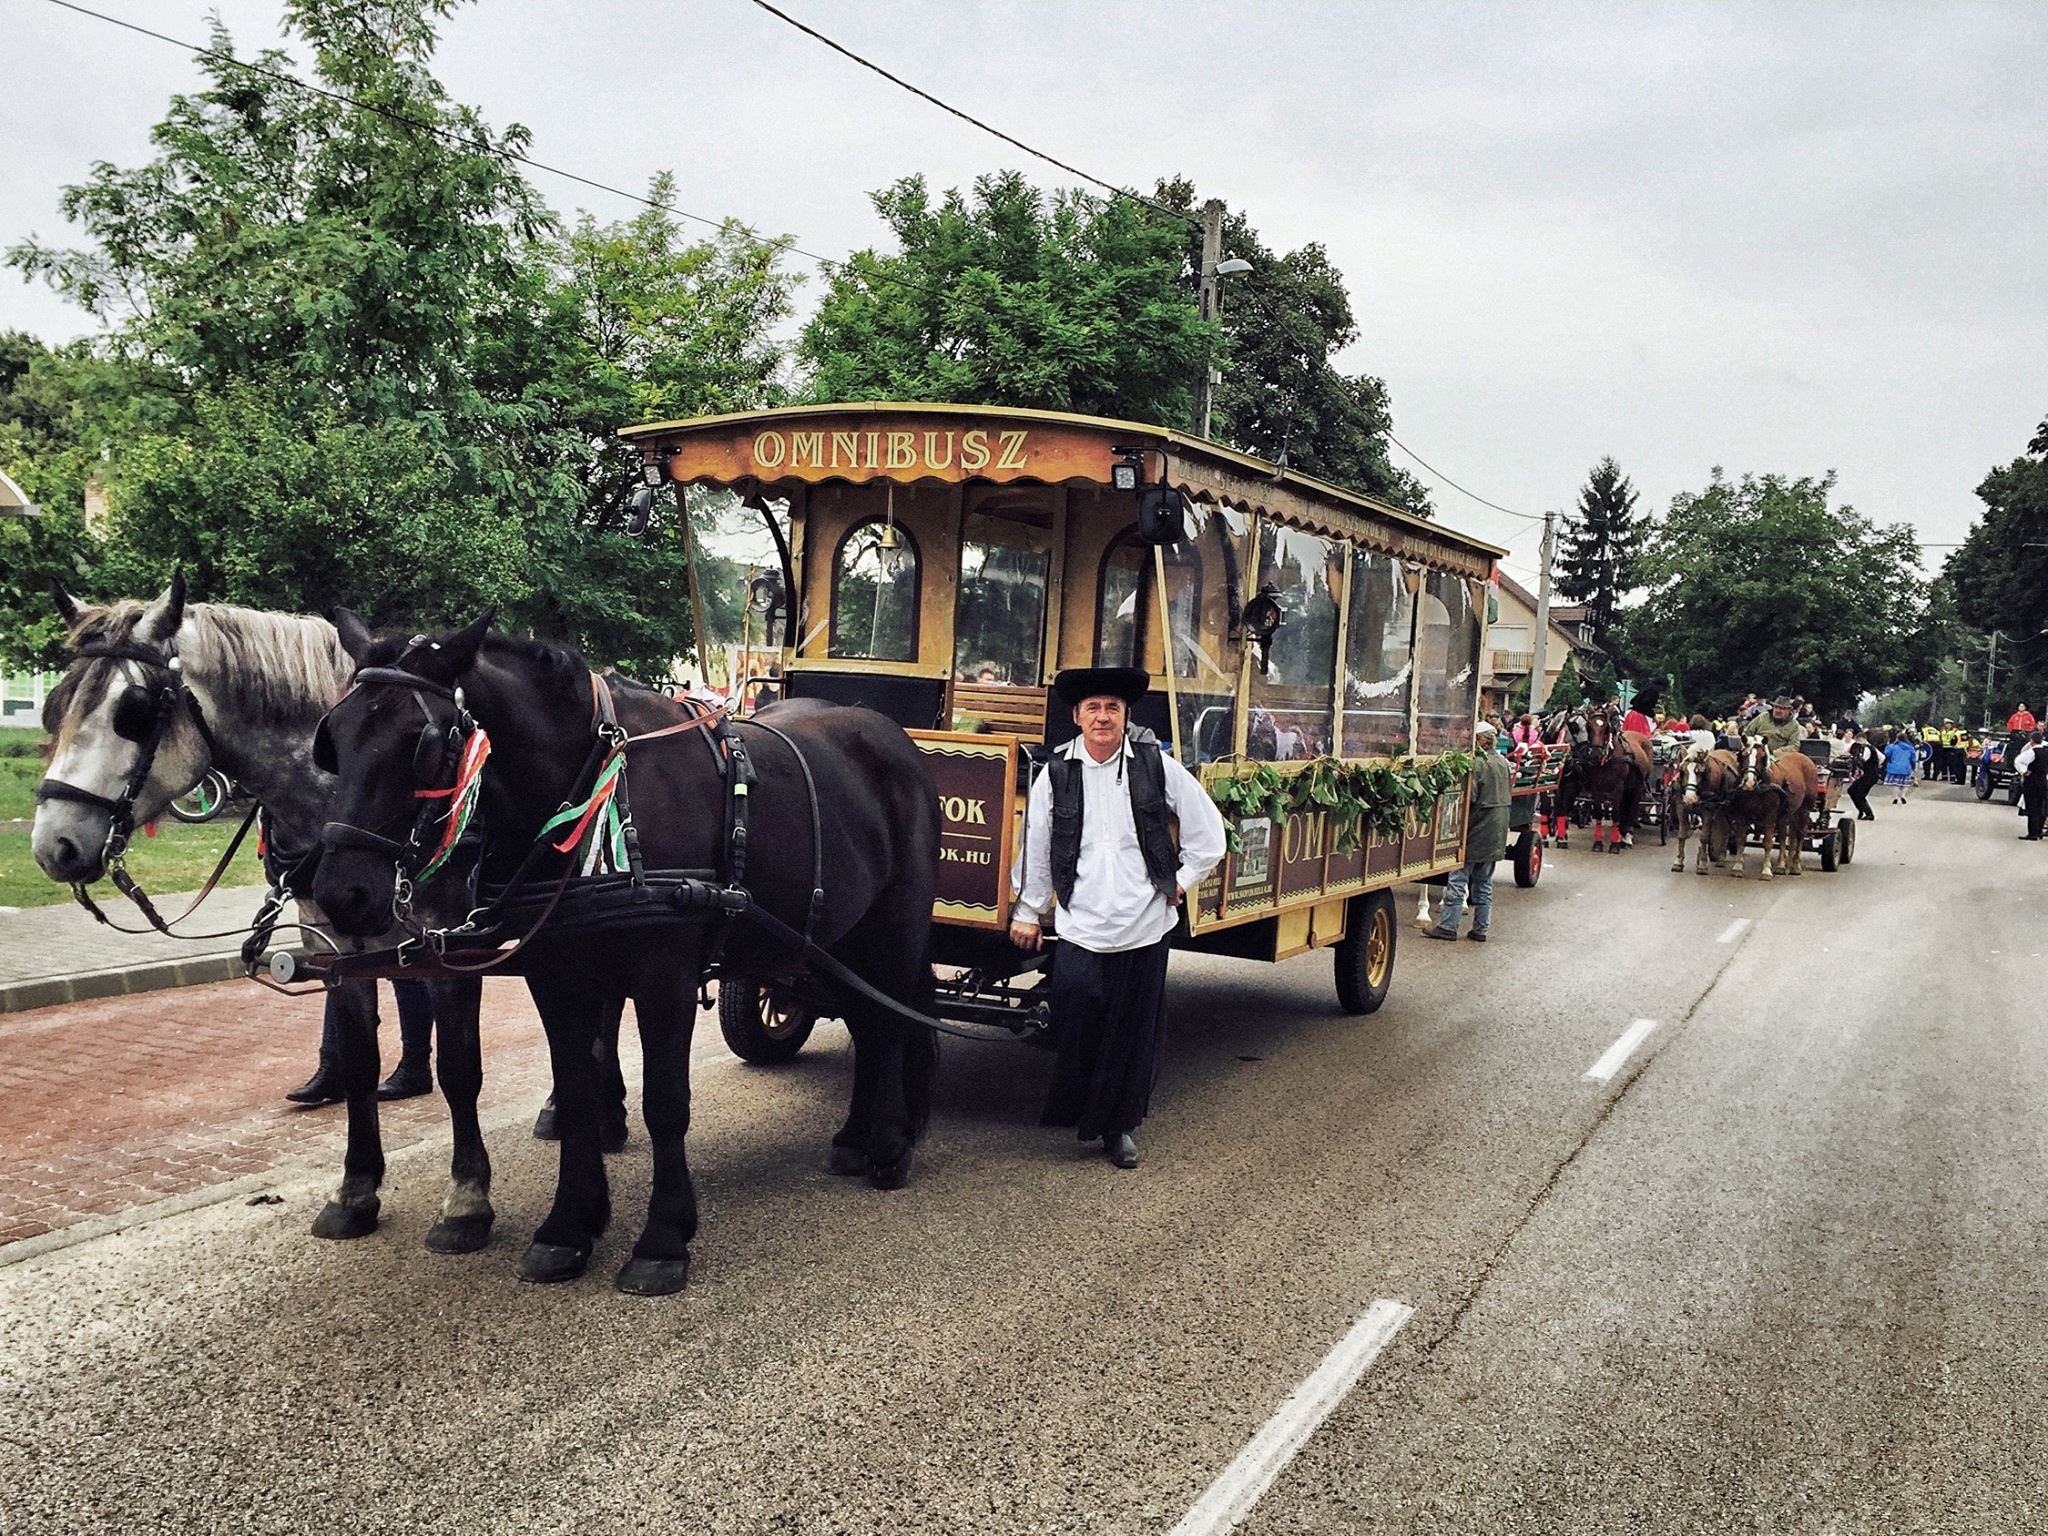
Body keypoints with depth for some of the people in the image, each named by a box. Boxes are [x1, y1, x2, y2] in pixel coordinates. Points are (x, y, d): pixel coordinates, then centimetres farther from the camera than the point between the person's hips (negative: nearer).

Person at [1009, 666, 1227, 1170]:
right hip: (1081, 930, 0)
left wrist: (1183, 880, 6)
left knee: (1135, 1034, 8)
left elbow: (1207, 826, 8)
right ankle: (1068, 1115, 18)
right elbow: (1035, 846, 8)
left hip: (1145, 927, 1)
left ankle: (1120, 1127, 23)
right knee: (1076, 1030, -4)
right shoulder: (1056, 774, 0)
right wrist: (1028, 911, 11)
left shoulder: (1157, 765, -1)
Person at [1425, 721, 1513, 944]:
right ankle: (1481, 928, 16)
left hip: (1476, 831, -8)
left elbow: (1470, 796, -22)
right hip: (1496, 835, 8)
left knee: (1458, 880, -2)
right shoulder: (1502, 763, 10)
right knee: (1484, 884, 13)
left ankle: (1447, 926, -1)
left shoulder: (1477, 763, -17)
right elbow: (1509, 790, 19)